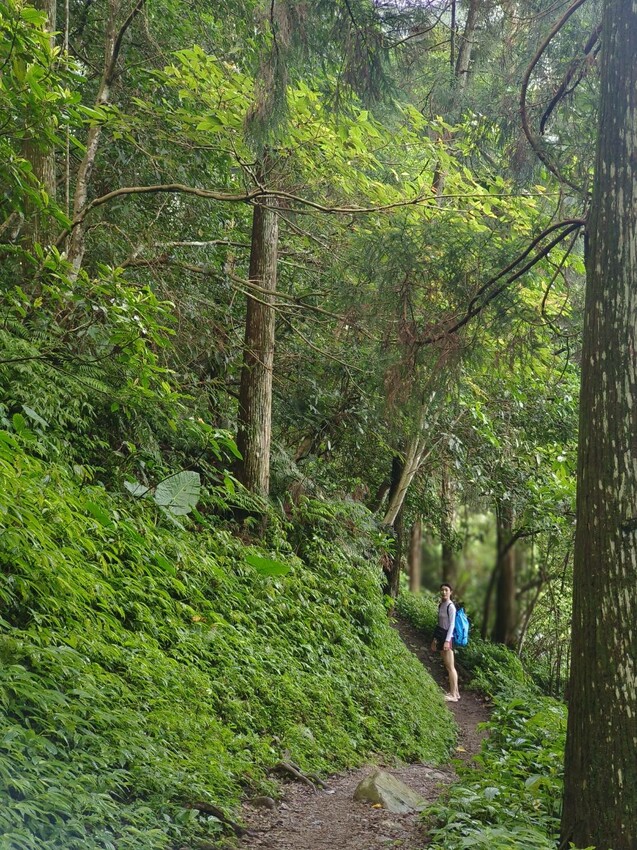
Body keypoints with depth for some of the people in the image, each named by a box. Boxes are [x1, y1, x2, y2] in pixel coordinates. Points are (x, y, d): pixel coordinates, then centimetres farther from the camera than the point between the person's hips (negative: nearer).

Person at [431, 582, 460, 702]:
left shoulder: (450, 606, -11)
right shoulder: (441, 605, 14)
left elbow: (451, 625, -15)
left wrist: (447, 640, -20)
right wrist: (435, 638, 19)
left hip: (447, 637, -9)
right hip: (440, 636, 9)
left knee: (450, 667, -7)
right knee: (448, 666, 11)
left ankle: (453, 695, -5)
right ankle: (455, 692, 17)